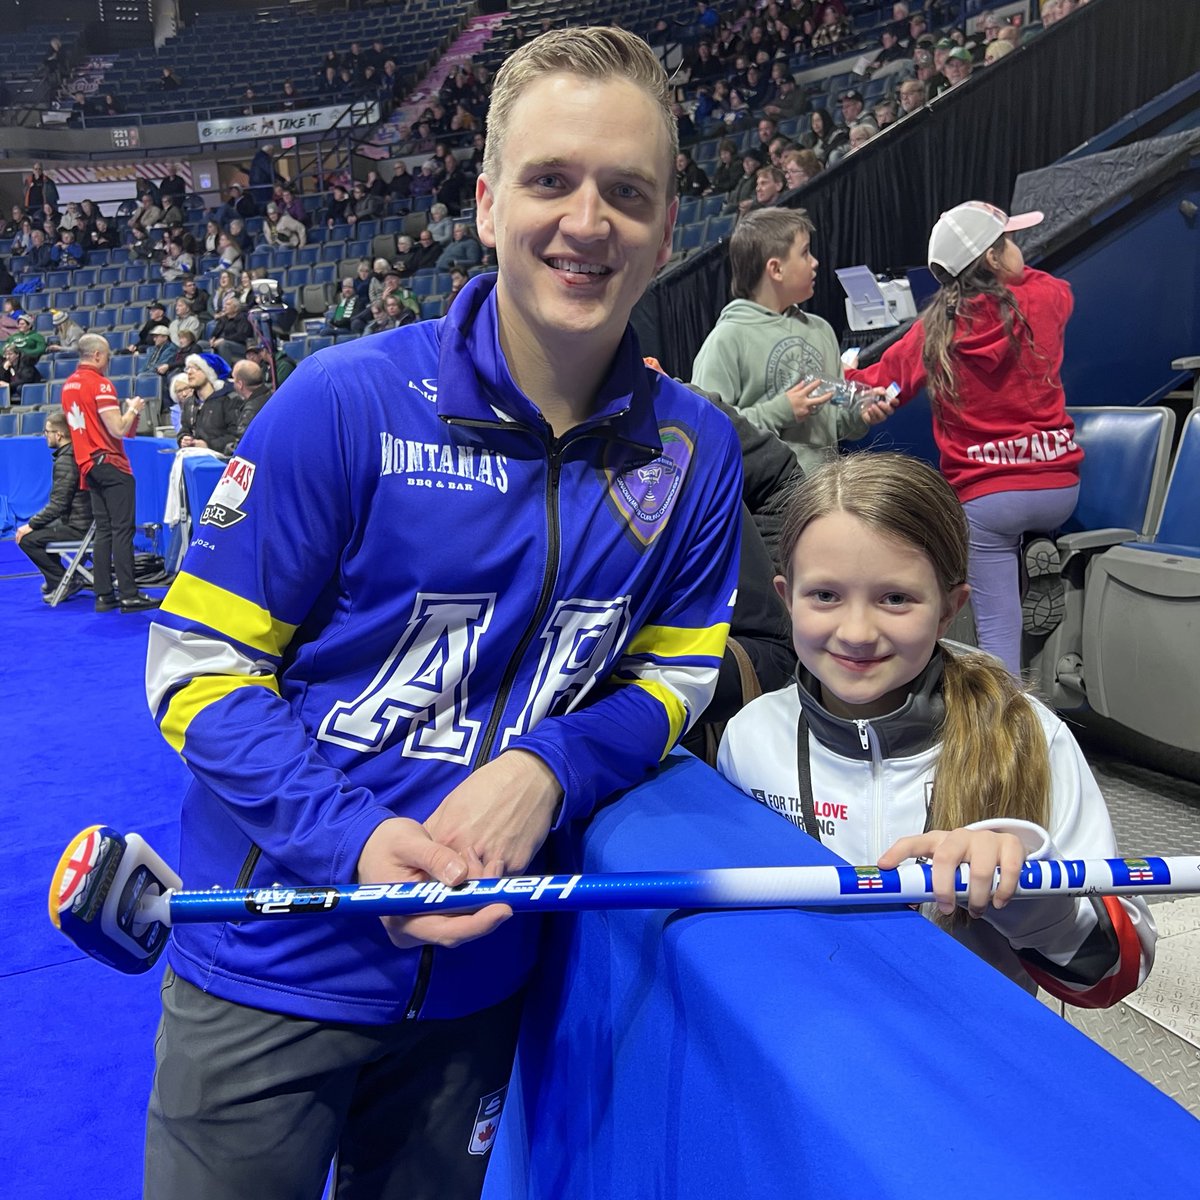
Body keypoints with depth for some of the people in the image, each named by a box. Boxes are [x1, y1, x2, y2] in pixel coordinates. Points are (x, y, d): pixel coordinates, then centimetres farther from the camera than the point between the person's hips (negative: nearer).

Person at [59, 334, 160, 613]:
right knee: (123, 530, -7)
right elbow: (118, 429, -18)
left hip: (87, 465, 8)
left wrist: (127, 412, 21)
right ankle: (128, 595, -7)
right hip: (110, 464, -8)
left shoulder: (69, 384, 13)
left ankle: (104, 595, 10)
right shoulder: (99, 383, -13)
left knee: (103, 531, 11)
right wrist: (133, 409, -1)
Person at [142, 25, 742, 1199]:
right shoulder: (347, 400, -16)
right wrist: (354, 840, -24)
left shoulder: (695, 450, -6)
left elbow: (677, 670, 2)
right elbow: (197, 666, -11)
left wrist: (548, 768, -17)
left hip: (477, 976, 3)